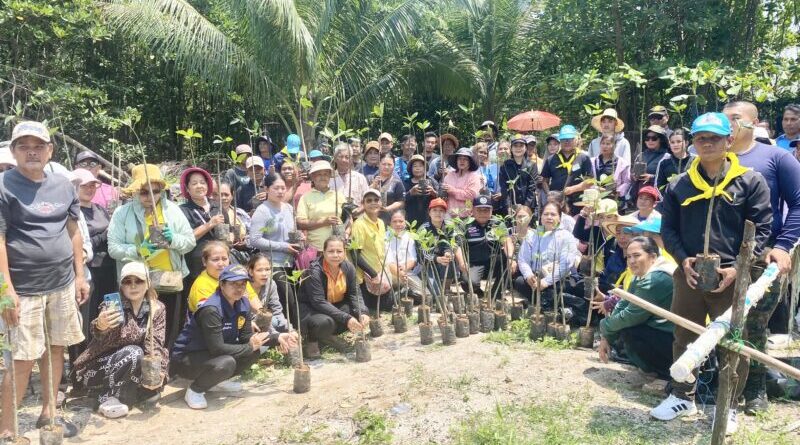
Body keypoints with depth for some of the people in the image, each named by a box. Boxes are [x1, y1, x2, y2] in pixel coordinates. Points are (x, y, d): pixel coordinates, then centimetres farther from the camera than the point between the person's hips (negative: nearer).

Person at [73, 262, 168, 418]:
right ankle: (107, 397, -16)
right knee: (133, 353, -30)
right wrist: (100, 326, -56)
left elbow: (155, 344, -12)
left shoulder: (157, 309, -5)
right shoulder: (112, 305, -14)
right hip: (100, 368, -3)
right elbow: (100, 339, -31)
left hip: (133, 366, 3)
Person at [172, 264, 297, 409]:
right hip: (185, 358, -8)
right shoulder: (211, 309, -28)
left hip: (212, 354, 8)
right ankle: (194, 390, -6)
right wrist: (249, 347, -20)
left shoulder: (244, 304, -4)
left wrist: (277, 337, -12)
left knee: (255, 351, -3)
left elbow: (246, 337, -1)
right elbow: (217, 348, -29)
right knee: (226, 363, -34)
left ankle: (216, 381, 12)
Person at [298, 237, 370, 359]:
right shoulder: (315, 271, -25)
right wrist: (346, 318, -38)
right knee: (325, 322, -37)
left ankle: (327, 335, 3)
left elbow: (354, 294, -6)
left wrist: (362, 313, -27)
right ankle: (311, 339, -1)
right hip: (310, 309, -6)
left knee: (359, 313, -17)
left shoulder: (348, 267, -9)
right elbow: (319, 302, -30)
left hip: (335, 305, 6)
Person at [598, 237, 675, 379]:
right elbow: (622, 306, 6)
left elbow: (631, 316, -22)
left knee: (627, 331, -18)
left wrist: (605, 329, -5)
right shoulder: (641, 277, 8)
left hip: (675, 341, -10)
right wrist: (605, 338, 1)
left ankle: (668, 373, -5)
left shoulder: (655, 280, -24)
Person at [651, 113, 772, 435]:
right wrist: (683, 260, -9)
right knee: (684, 339, 14)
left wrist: (737, 268, -14)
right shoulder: (679, 186, 5)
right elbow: (668, 228, 6)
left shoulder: (751, 182, -2)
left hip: (731, 278, -2)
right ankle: (683, 397, 32)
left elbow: (760, 231, -4)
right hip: (688, 275, 3)